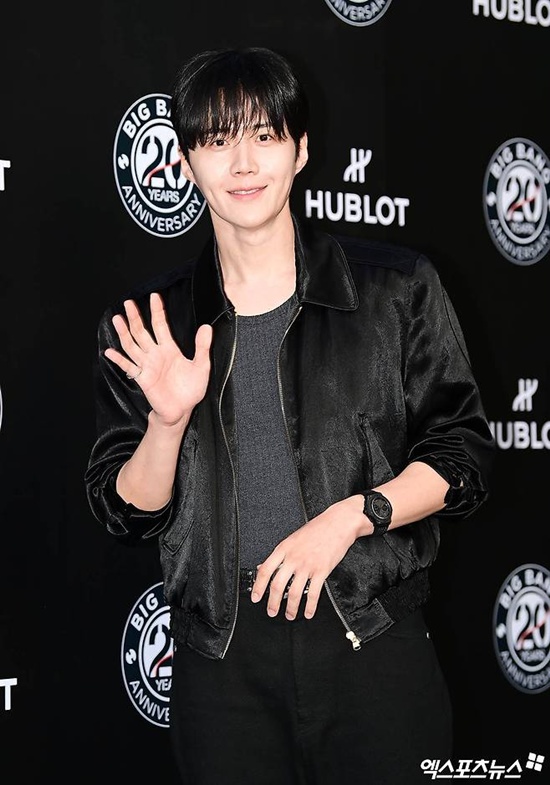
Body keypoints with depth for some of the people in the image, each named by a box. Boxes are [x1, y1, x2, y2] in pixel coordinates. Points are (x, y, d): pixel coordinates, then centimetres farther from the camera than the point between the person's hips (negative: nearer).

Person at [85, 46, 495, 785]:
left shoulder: (397, 287, 0)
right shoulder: (146, 326, 4)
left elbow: (463, 455, 1)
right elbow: (128, 513, 5)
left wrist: (348, 516, -14)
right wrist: (168, 423, -13)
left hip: (373, 641, -1)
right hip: (222, 657, 1)